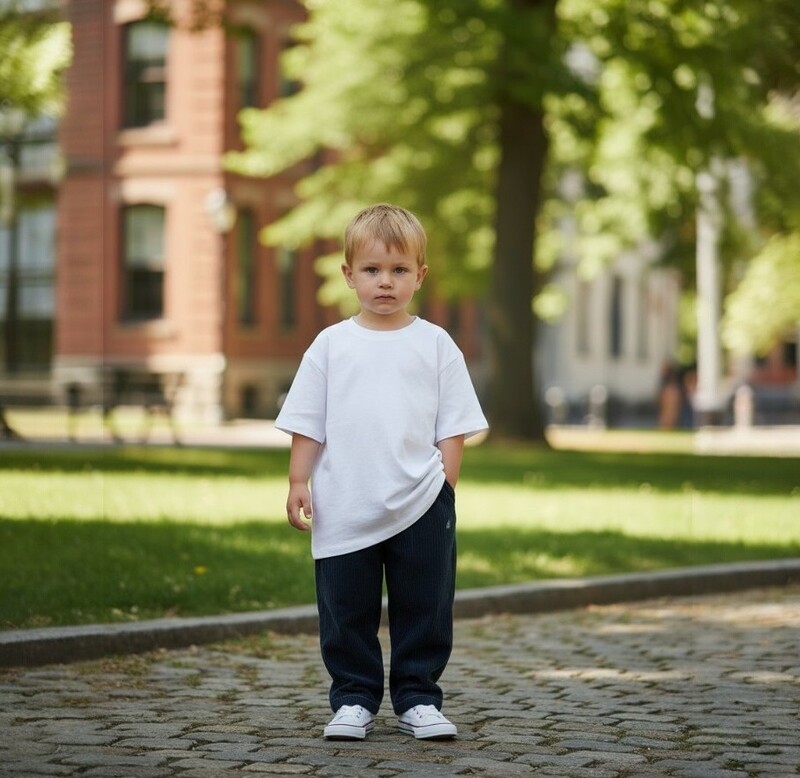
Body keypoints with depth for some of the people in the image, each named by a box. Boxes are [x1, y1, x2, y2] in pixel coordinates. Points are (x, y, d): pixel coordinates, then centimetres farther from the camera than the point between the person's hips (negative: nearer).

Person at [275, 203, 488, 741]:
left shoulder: (435, 345, 3)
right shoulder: (332, 345, 5)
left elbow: (453, 428, 4)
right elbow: (307, 425, 7)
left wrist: (444, 486, -4)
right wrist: (298, 483, 0)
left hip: (420, 508, 0)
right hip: (344, 511, 1)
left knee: (424, 611, 7)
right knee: (347, 615, 7)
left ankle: (419, 699, 18)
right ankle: (354, 701, 19)